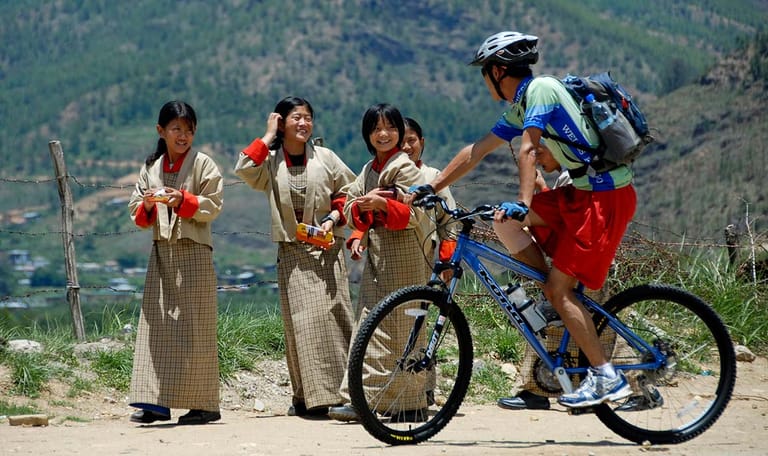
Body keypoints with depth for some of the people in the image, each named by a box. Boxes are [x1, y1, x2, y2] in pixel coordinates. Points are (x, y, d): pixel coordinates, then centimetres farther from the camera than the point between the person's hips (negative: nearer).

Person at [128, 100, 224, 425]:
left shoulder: (203, 164, 0)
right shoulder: (150, 169, 14)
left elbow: (213, 206, -6)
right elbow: (137, 214, 14)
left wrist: (183, 200, -19)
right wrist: (147, 206, -7)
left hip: (193, 252, -5)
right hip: (161, 252, 5)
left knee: (194, 328, -5)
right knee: (156, 324, 0)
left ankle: (203, 404, -1)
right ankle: (156, 401, 2)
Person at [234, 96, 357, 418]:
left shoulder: (325, 158, 6)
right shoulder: (271, 163, 6)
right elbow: (244, 169, -13)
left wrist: (334, 217, -5)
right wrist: (268, 137, -5)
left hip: (326, 250, 0)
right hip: (292, 254, 0)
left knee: (333, 315, -8)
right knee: (299, 323, -5)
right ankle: (306, 397, -3)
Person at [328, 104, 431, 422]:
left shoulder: (405, 168, -5)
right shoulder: (368, 171, 19)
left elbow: (415, 213, -14)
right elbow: (351, 211, 12)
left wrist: (382, 204, -27)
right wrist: (363, 206, -10)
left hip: (402, 253, -8)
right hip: (376, 255, 8)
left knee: (396, 329, -9)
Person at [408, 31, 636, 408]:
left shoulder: (540, 89, -12)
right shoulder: (520, 108, 16)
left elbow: (528, 151, -24)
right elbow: (475, 152, 18)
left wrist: (523, 203, -34)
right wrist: (429, 188, 17)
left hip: (607, 197, -9)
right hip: (582, 192, 9)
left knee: (559, 289, -12)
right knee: (505, 222, 4)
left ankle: (606, 377, -8)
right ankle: (559, 304, 8)